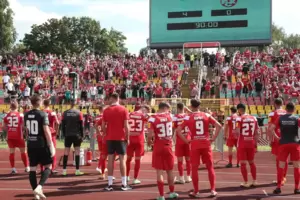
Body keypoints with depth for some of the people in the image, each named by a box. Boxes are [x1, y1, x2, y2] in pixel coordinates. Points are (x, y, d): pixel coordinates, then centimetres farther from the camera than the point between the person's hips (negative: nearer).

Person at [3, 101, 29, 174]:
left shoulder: (7, 115, 0)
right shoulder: (20, 115, -6)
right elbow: (24, 125, -10)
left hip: (10, 136, 2)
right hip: (18, 136, -2)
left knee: (11, 152, 7)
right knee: (23, 151, 9)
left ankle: (13, 168, 4)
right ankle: (27, 167, 15)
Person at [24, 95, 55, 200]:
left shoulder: (26, 115, 6)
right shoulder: (42, 114, -13)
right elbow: (46, 131, -18)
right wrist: (51, 145, -15)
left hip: (30, 145, 5)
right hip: (42, 145, -5)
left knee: (32, 168, 9)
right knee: (48, 166, 6)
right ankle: (39, 187, -13)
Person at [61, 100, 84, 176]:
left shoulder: (65, 113, 2)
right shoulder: (79, 113, -4)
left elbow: (63, 125, 4)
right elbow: (81, 125, -3)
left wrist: (64, 134, 12)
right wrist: (82, 135, 4)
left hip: (68, 135, 2)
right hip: (77, 135, -2)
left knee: (66, 152, 6)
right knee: (77, 152, 2)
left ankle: (64, 170, 6)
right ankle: (77, 171, 1)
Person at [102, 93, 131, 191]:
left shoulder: (106, 110, 1)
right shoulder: (123, 110, -4)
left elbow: (103, 126, 1)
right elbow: (126, 126, -8)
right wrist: (127, 138, 0)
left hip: (110, 138, 2)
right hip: (121, 138, -2)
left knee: (110, 160, 5)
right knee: (122, 159, 2)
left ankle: (110, 184, 6)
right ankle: (124, 184, 4)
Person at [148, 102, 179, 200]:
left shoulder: (153, 118, -12)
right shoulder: (169, 116, 0)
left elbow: (150, 135, -16)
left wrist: (149, 141, 1)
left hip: (158, 147, -3)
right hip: (168, 146, 3)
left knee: (159, 171, 3)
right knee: (170, 170, 17)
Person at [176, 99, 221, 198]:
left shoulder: (188, 117, -2)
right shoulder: (206, 115, 3)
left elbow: (178, 130, -9)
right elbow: (219, 126, -3)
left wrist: (186, 141, -1)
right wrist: (213, 138, 2)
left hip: (195, 145, -1)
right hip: (206, 144, 2)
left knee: (194, 168, 8)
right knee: (210, 167, 11)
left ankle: (196, 192, 11)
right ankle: (213, 190, 10)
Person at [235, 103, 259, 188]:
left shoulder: (239, 118, -9)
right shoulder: (253, 118, 7)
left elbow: (237, 132, -18)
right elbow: (256, 133, 9)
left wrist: (234, 131, 5)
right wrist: (255, 144, 17)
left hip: (242, 143, -5)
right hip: (251, 143, 5)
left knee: (243, 163, 2)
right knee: (251, 162, 17)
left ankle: (245, 182, 3)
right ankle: (254, 181, 17)